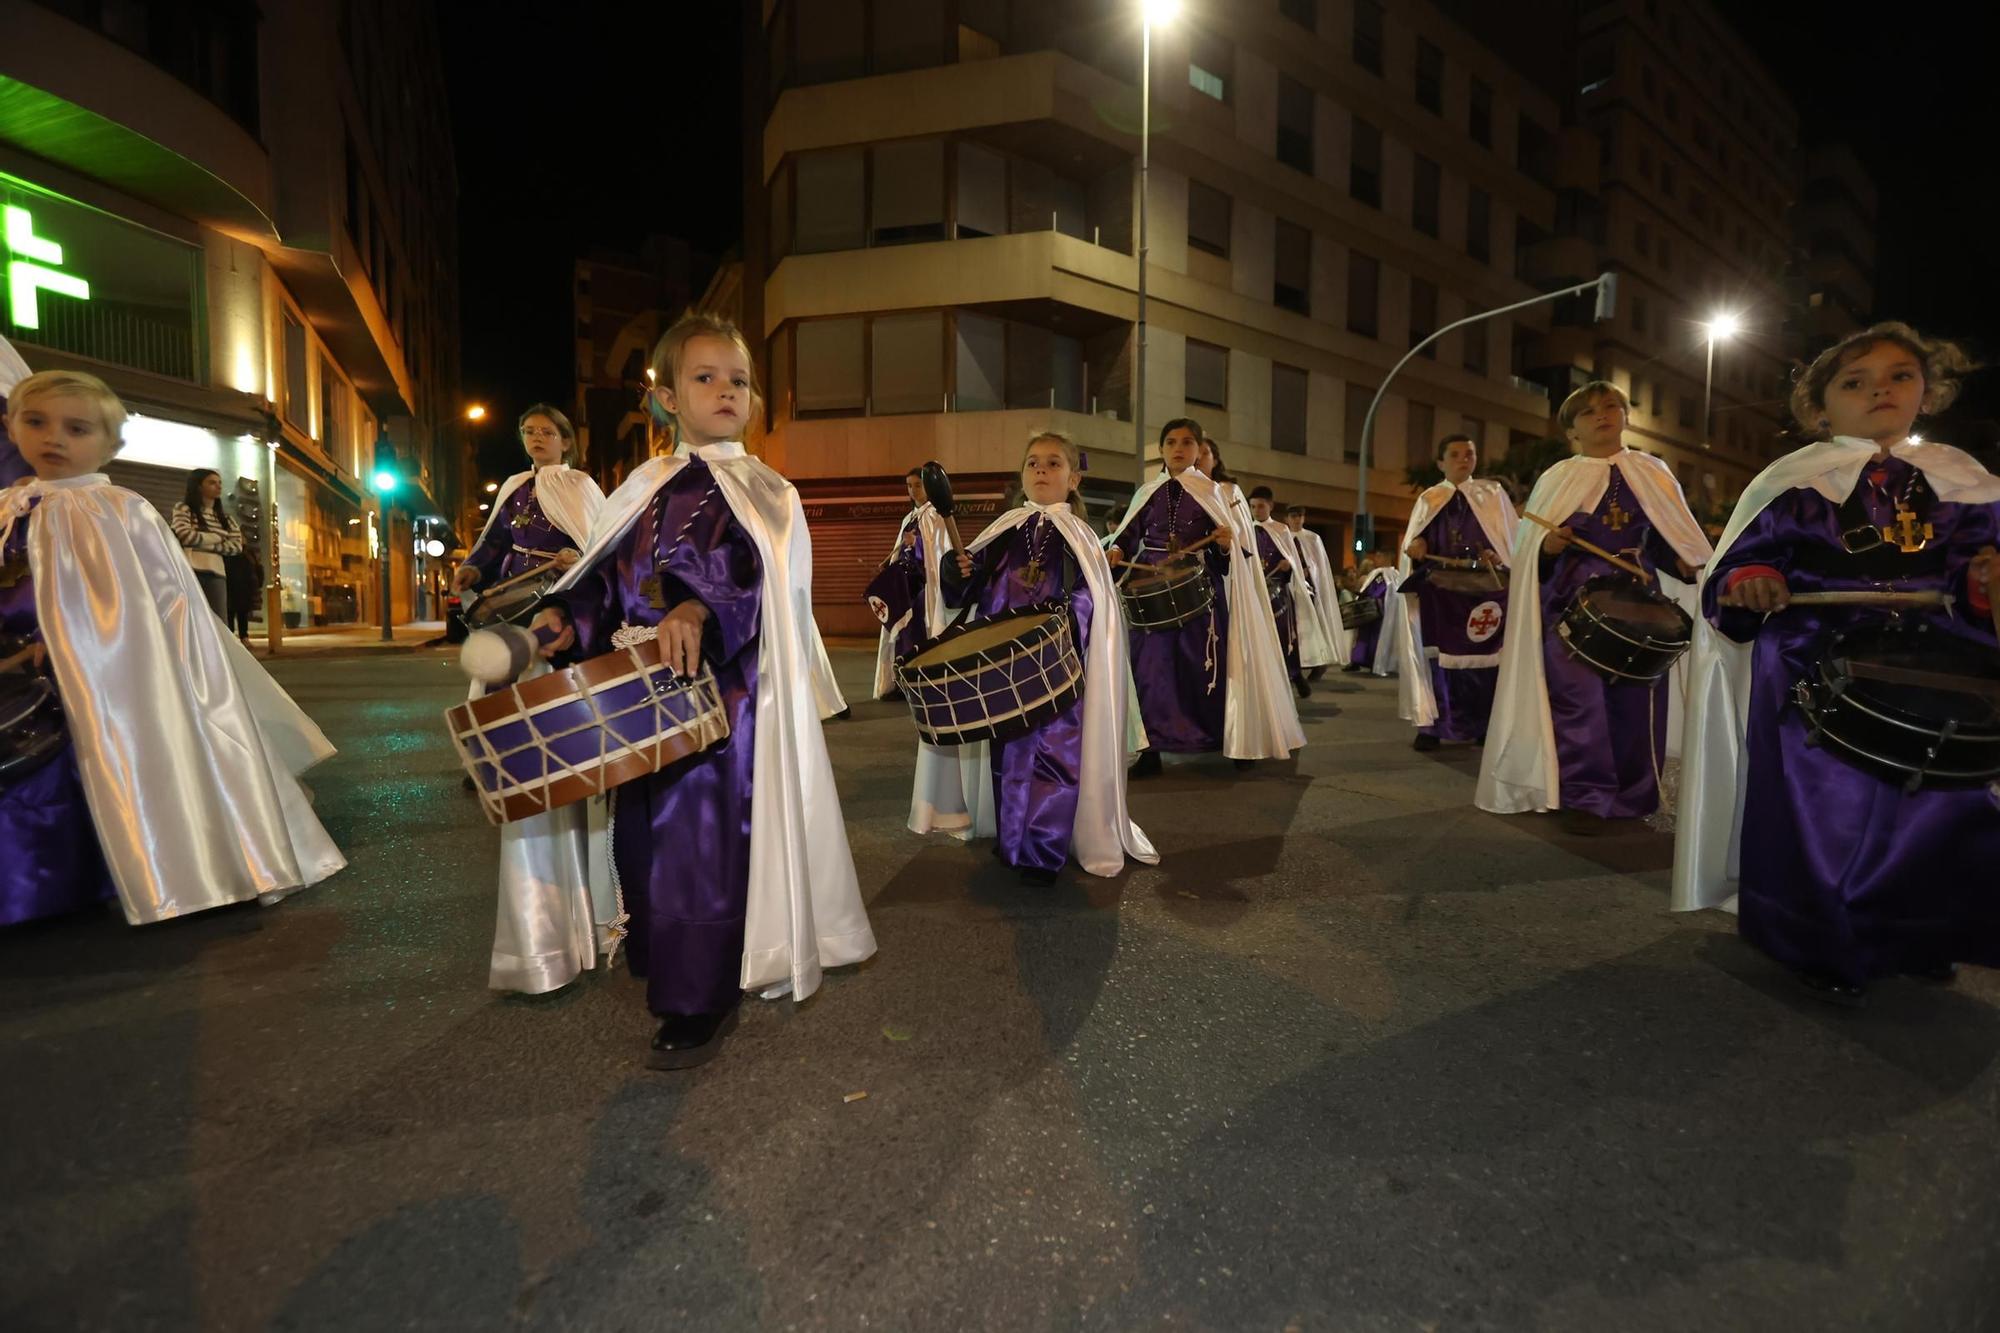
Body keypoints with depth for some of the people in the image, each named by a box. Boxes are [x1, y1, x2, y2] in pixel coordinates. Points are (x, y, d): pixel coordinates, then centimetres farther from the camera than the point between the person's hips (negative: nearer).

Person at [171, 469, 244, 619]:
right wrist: (218, 538, 1)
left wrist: (209, 546, -5)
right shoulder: (184, 509, 6)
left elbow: (237, 546, 5)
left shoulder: (224, 518, 19)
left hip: (216, 573, 4)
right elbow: (185, 536, -10)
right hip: (190, 571, -4)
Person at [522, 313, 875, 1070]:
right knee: (644, 834, 11)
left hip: (724, 691, -5)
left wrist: (700, 612, -35)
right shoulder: (643, 489, 14)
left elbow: (761, 579, -18)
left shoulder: (764, 492, 0)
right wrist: (567, 619, -6)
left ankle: (699, 1005, 13)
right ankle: (666, 965, 33)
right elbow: (604, 575, 13)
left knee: (709, 836, -3)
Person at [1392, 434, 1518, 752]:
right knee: (1437, 654, -3)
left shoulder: (1492, 493, 11)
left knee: (1482, 653, -3)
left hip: (1483, 586, -1)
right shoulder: (1428, 499, 14)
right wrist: (1415, 547, -14)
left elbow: (1513, 537, 6)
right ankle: (1432, 725, 0)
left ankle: (1483, 725, 5)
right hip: (1438, 589, 1)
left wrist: (1498, 557, -14)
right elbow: (1413, 542, 10)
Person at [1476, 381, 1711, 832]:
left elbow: (1671, 538, 14)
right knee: (1579, 699, -8)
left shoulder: (1653, 473, 12)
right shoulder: (1557, 478, 6)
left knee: (1635, 700, 2)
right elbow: (1528, 546, 3)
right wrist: (1547, 547, -17)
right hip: (1573, 601, -2)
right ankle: (1586, 799, 0)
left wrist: (1690, 565, -3)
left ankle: (1634, 798, 16)